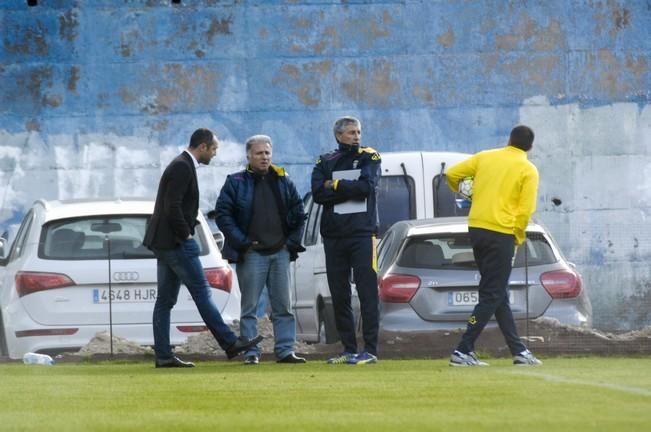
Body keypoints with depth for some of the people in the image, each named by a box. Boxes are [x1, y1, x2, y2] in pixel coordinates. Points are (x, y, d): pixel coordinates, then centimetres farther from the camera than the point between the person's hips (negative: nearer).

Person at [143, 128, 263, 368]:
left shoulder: (182, 166, 17)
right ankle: (229, 343, -2)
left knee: (165, 300, 6)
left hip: (164, 242, 10)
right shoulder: (182, 168, -15)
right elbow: (172, 207, -23)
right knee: (202, 293, -5)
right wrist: (185, 235, -14)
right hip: (176, 242, -10)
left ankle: (163, 356, 5)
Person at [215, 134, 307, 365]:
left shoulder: (283, 182, 10)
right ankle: (250, 353, 0)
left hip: (280, 251, 4)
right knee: (249, 307, -2)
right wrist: (242, 242, -10)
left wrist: (292, 241, 6)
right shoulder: (236, 183, -1)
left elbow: (299, 213, 16)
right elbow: (222, 214, -4)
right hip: (251, 254, -4)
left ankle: (285, 350, 9)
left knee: (283, 306, 5)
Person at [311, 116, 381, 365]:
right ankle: (348, 349, 13)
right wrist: (350, 189, -10)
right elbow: (318, 194, -4)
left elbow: (366, 186, -11)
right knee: (339, 296, 6)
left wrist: (335, 186, -5)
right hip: (333, 236, 4)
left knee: (367, 293, -8)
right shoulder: (325, 162, 12)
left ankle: (370, 350, -8)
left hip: (362, 234, -4)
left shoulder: (369, 158, 6)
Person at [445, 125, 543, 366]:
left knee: (497, 293, 13)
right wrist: (518, 238, 4)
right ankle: (463, 352, -10)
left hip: (477, 228, 6)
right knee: (492, 296, -2)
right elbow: (525, 210, -10)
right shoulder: (528, 170, -3)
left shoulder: (485, 157, 10)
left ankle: (519, 350, 18)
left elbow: (452, 173, 10)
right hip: (501, 232, -6)